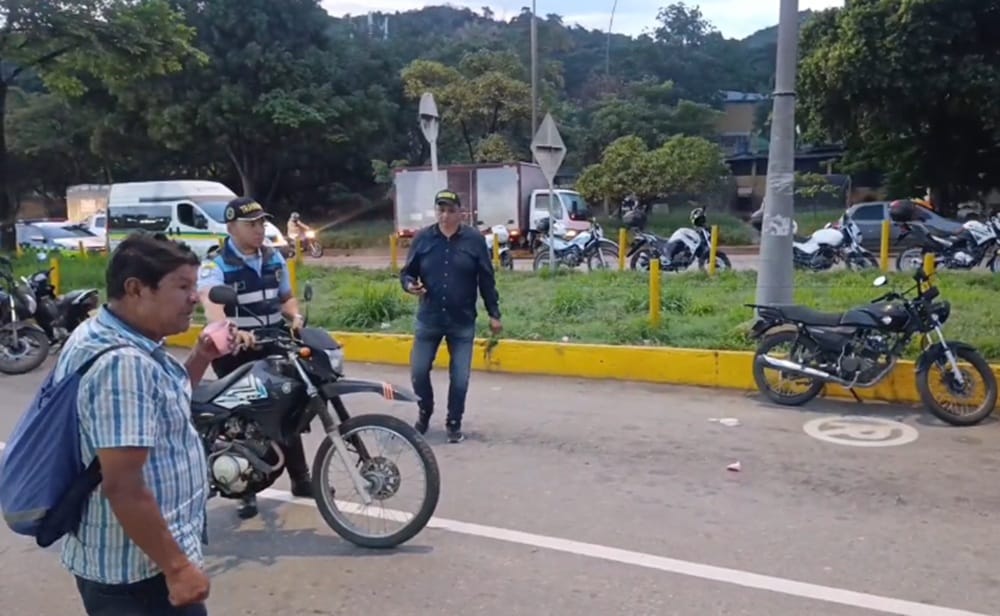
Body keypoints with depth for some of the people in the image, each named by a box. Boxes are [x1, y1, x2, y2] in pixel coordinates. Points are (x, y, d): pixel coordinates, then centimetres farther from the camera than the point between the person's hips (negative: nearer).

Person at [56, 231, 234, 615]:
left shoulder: (101, 334, 6)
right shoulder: (122, 363, -27)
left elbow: (158, 408, 19)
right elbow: (122, 486, -30)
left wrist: (201, 359, 5)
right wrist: (177, 567, -23)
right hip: (139, 569, -10)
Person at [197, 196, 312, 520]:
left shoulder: (274, 259, 9)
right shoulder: (214, 266, -12)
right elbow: (212, 306, -31)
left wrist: (296, 316, -2)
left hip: (274, 348, 5)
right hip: (236, 353, -5)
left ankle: (301, 478, 27)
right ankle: (246, 490, 18)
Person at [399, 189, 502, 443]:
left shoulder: (475, 240, -3)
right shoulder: (422, 238, -1)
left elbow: (486, 280, 1)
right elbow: (406, 272, 6)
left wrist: (494, 314, 1)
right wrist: (409, 284, -17)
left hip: (463, 323, -1)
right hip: (428, 320, 1)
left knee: (460, 378, 4)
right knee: (418, 371, 6)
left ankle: (454, 423, 23)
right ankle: (425, 413, 32)